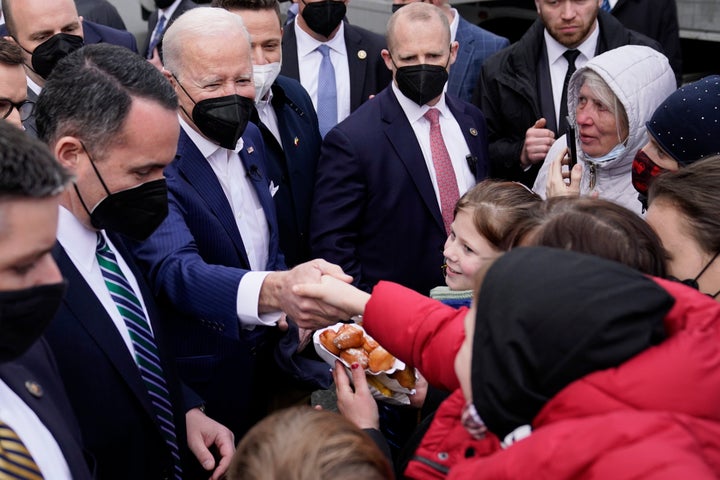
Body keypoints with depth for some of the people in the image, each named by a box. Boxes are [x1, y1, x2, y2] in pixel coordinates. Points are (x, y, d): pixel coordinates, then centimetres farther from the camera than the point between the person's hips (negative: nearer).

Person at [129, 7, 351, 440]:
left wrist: (291, 313, -2)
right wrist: (276, 290, -56)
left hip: (266, 374, 7)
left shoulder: (251, 138, 3)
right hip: (199, 389, -7)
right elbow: (174, 270, -39)